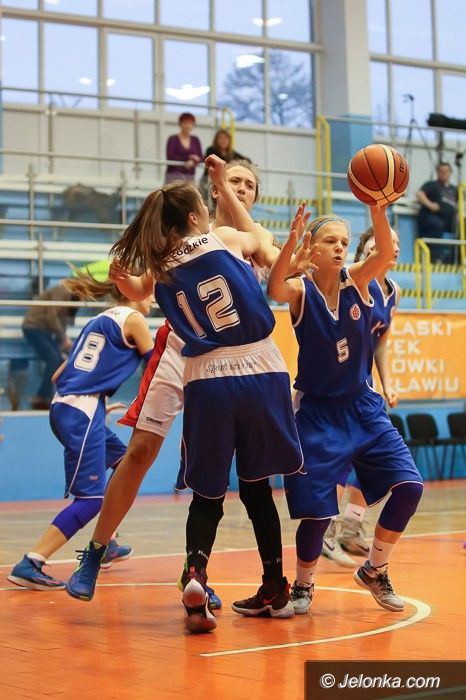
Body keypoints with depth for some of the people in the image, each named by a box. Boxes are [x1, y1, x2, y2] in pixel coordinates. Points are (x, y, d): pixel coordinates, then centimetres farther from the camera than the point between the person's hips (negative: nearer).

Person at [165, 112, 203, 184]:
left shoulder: (195, 140, 13)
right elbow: (170, 158, -9)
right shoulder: (173, 139, 0)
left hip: (190, 176, 4)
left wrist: (192, 162, -16)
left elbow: (200, 158, 7)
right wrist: (189, 158, -10)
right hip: (174, 175, -4)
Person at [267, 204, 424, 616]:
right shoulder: (300, 290, -10)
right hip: (317, 411, -3)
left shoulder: (357, 281, -3)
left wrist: (377, 206, -40)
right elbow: (274, 291, -34)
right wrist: (291, 242, -50)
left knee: (408, 486, -7)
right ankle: (303, 585, 21)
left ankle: (375, 571, 15)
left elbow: (385, 252, -23)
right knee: (317, 509, -7)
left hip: (362, 406, 4)